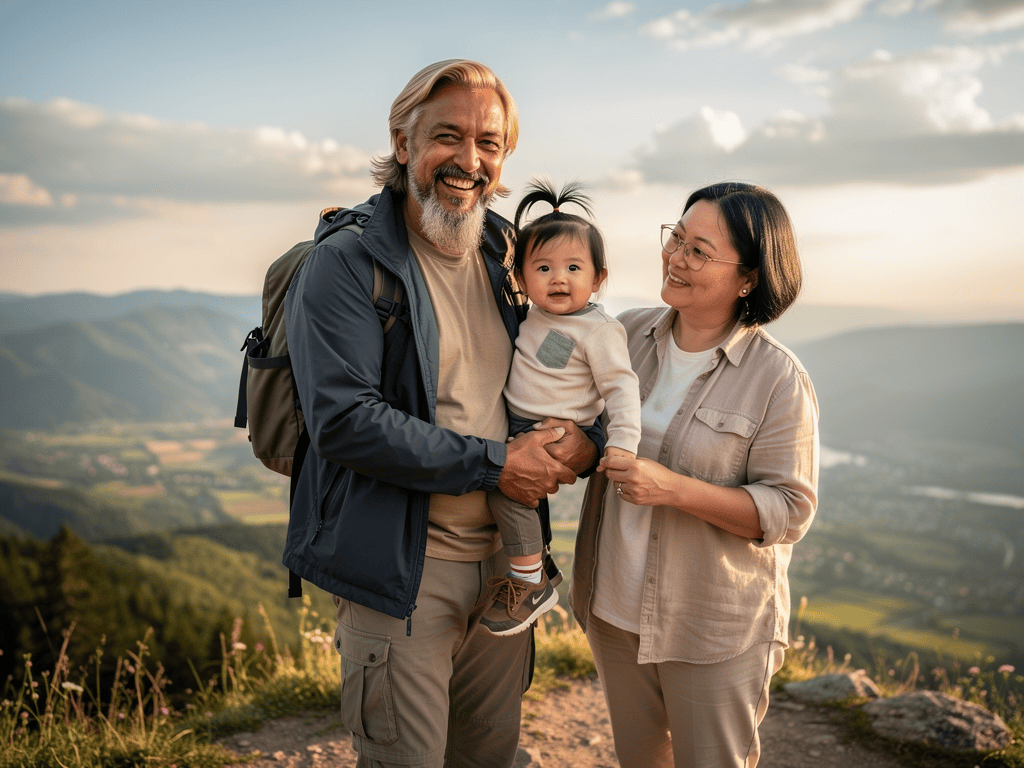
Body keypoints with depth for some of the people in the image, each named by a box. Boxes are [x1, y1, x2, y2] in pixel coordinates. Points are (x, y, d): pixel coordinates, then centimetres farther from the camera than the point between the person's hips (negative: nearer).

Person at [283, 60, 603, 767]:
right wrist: (493, 464, -19)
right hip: (400, 572, -6)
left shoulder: (510, 257, 10)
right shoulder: (347, 260, -10)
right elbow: (343, 421, -21)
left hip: (505, 558, 6)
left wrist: (588, 441, -9)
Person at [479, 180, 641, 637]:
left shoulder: (599, 330, -14)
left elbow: (621, 386, -15)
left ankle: (532, 582, -14)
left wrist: (622, 443, -24)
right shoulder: (536, 314, 8)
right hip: (518, 425, 9)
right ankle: (534, 559, 25)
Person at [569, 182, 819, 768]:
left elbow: (788, 511, -17)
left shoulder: (779, 379, -16)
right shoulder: (629, 334, -1)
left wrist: (674, 489, -26)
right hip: (615, 606, 5)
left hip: (715, 630, -5)